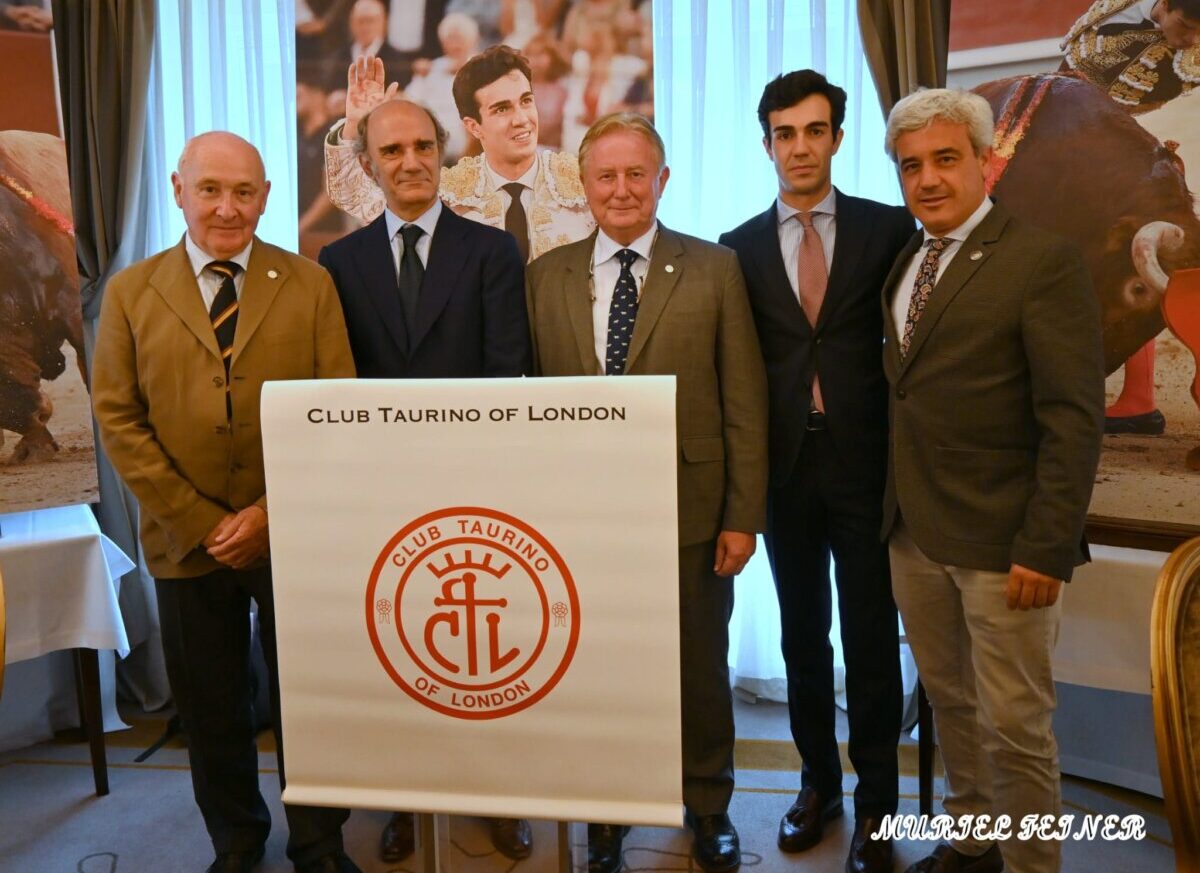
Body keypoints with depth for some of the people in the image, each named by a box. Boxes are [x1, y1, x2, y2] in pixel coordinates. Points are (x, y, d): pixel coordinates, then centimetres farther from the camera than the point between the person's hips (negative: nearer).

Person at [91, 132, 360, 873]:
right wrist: (200, 522, -9)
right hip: (188, 540, 1)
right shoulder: (131, 292, 4)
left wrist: (272, 513, -11)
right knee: (211, 708, 14)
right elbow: (119, 419, -1)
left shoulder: (311, 284, 1)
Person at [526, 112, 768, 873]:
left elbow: (744, 402, -3)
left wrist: (744, 515, -6)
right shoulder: (547, 274, 4)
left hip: (689, 512, -1)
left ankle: (708, 808, 39)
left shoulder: (715, 269, -2)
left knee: (700, 669, 15)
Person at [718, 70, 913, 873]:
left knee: (871, 639, 7)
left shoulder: (889, 227, -1)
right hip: (784, 468, 2)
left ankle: (875, 804, 24)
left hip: (866, 463, -2)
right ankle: (818, 781, 32)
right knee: (802, 636, 14)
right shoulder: (740, 248, 5)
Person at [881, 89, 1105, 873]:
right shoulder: (901, 265, 11)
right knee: (950, 702, 18)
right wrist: (892, 512, 4)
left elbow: (1074, 419, -13)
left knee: (1013, 723, 5)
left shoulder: (1044, 261, -9)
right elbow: (905, 395, 10)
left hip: (1000, 542, -6)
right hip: (913, 535, 6)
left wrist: (1045, 549, -16)